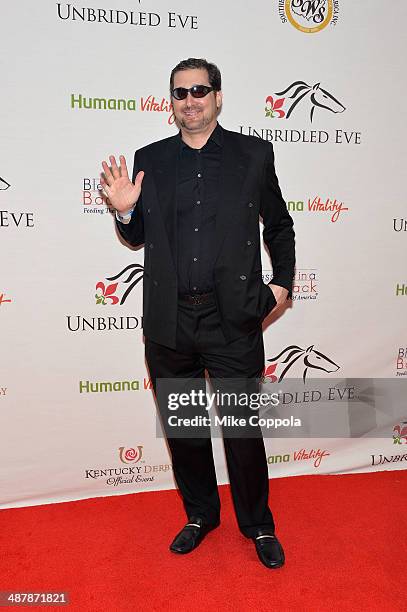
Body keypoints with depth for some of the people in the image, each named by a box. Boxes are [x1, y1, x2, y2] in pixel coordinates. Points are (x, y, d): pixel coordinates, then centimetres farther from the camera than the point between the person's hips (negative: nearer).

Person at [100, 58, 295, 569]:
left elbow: (279, 226, 12)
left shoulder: (254, 154, 4)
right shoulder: (148, 160, 8)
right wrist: (125, 211, -6)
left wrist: (283, 282, 3)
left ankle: (258, 525, 31)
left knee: (243, 428, 7)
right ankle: (200, 514, 38)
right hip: (168, 322, 3)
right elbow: (139, 238, 13)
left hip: (233, 320, -2)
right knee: (182, 426, 16)